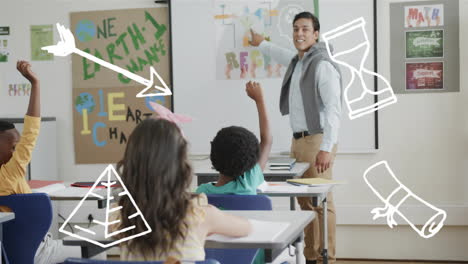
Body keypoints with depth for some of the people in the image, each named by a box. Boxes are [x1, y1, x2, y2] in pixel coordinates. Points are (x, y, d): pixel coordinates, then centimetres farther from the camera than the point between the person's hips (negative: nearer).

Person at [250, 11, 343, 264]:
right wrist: (261, 44, 58)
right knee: (304, 201, 10)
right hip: (298, 139, 9)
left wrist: (327, 148, -26)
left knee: (320, 202, -9)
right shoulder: (298, 61, 15)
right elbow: (283, 55, 41)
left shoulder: (323, 65, -12)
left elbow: (333, 109, -19)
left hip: (316, 140, -9)